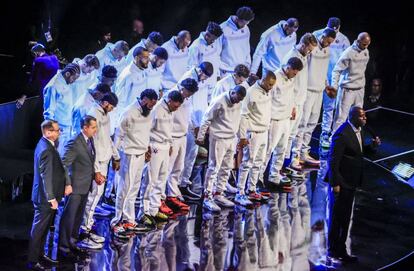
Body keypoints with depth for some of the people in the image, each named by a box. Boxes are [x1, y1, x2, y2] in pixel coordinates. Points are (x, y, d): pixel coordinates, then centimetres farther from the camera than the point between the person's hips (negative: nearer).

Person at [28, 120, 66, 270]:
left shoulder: (47, 144, 7)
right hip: (45, 197, -10)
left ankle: (40, 255, 32)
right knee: (38, 229, 0)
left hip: (47, 196, 10)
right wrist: (52, 198, -25)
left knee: (44, 228, 20)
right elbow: (46, 176, -27)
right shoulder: (46, 150, -25)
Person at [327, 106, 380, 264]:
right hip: (341, 183, -9)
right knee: (336, 218, 1)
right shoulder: (342, 134, -22)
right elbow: (333, 161, -21)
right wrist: (335, 184, -21)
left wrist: (372, 146, -2)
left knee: (345, 219, 17)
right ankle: (332, 252, 12)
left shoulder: (358, 130, 5)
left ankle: (341, 251, 28)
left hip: (351, 182, 9)